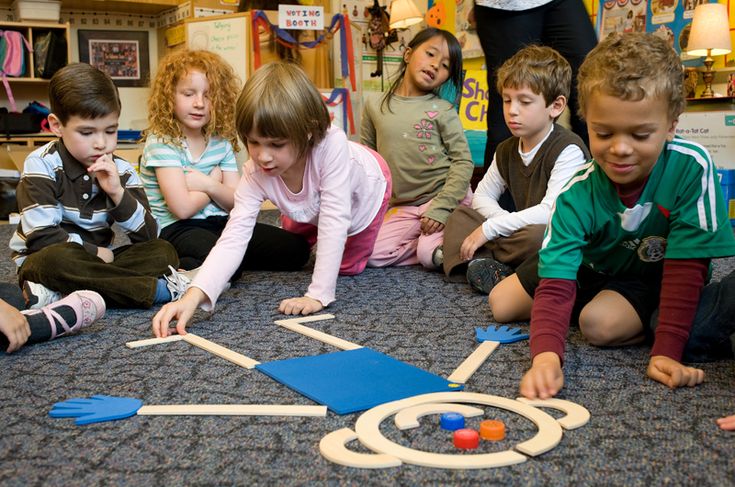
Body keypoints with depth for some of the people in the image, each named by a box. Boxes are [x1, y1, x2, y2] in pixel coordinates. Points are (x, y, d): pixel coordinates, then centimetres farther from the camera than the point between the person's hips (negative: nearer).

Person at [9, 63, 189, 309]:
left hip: (95, 261, 5)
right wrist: (96, 252, -11)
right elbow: (41, 237, -18)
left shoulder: (121, 171, 0)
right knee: (55, 260, -38)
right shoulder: (42, 165, -10)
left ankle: (62, 294, -29)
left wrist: (117, 193, -18)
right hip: (42, 262, -4)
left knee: (164, 252, -16)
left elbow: (148, 237, -7)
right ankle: (158, 288, -27)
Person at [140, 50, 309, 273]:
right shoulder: (161, 142, -9)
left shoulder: (221, 142, 9)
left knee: (296, 248, -5)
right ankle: (179, 268, -10)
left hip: (218, 222, 8)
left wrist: (208, 185, -12)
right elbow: (183, 208, -19)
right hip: (176, 229, -7)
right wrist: (215, 179, -4)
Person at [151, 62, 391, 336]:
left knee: (347, 267, 6)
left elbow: (334, 221, -46)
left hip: (364, 188, -3)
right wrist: (193, 296, -58)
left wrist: (319, 295, -46)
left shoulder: (332, 144, -49)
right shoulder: (255, 173, -37)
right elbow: (233, 239, -43)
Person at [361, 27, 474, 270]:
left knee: (430, 256, -23)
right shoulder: (374, 106, 4)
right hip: (402, 207, 4)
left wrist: (441, 207, -16)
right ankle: (428, 240, 2)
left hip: (446, 197, -3)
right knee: (372, 254, -15)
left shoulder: (443, 111, -5)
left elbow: (463, 162, -7)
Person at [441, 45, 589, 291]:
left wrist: (490, 228, -21)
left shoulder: (568, 150, -18)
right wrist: (508, 224, -9)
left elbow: (551, 211, -27)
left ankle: (484, 259, -10)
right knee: (460, 215, 2)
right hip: (519, 232, 8)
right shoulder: (506, 151, 7)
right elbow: (482, 195, 15)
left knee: (536, 235, -39)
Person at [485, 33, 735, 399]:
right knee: (503, 303, 0)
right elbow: (555, 286, -36)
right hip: (593, 268, 3)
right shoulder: (577, 195, -30)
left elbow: (686, 267, -27)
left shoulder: (691, 167, -33)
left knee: (602, 323, -32)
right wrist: (546, 355, -54)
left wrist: (667, 351, -31)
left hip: (655, 278, -3)